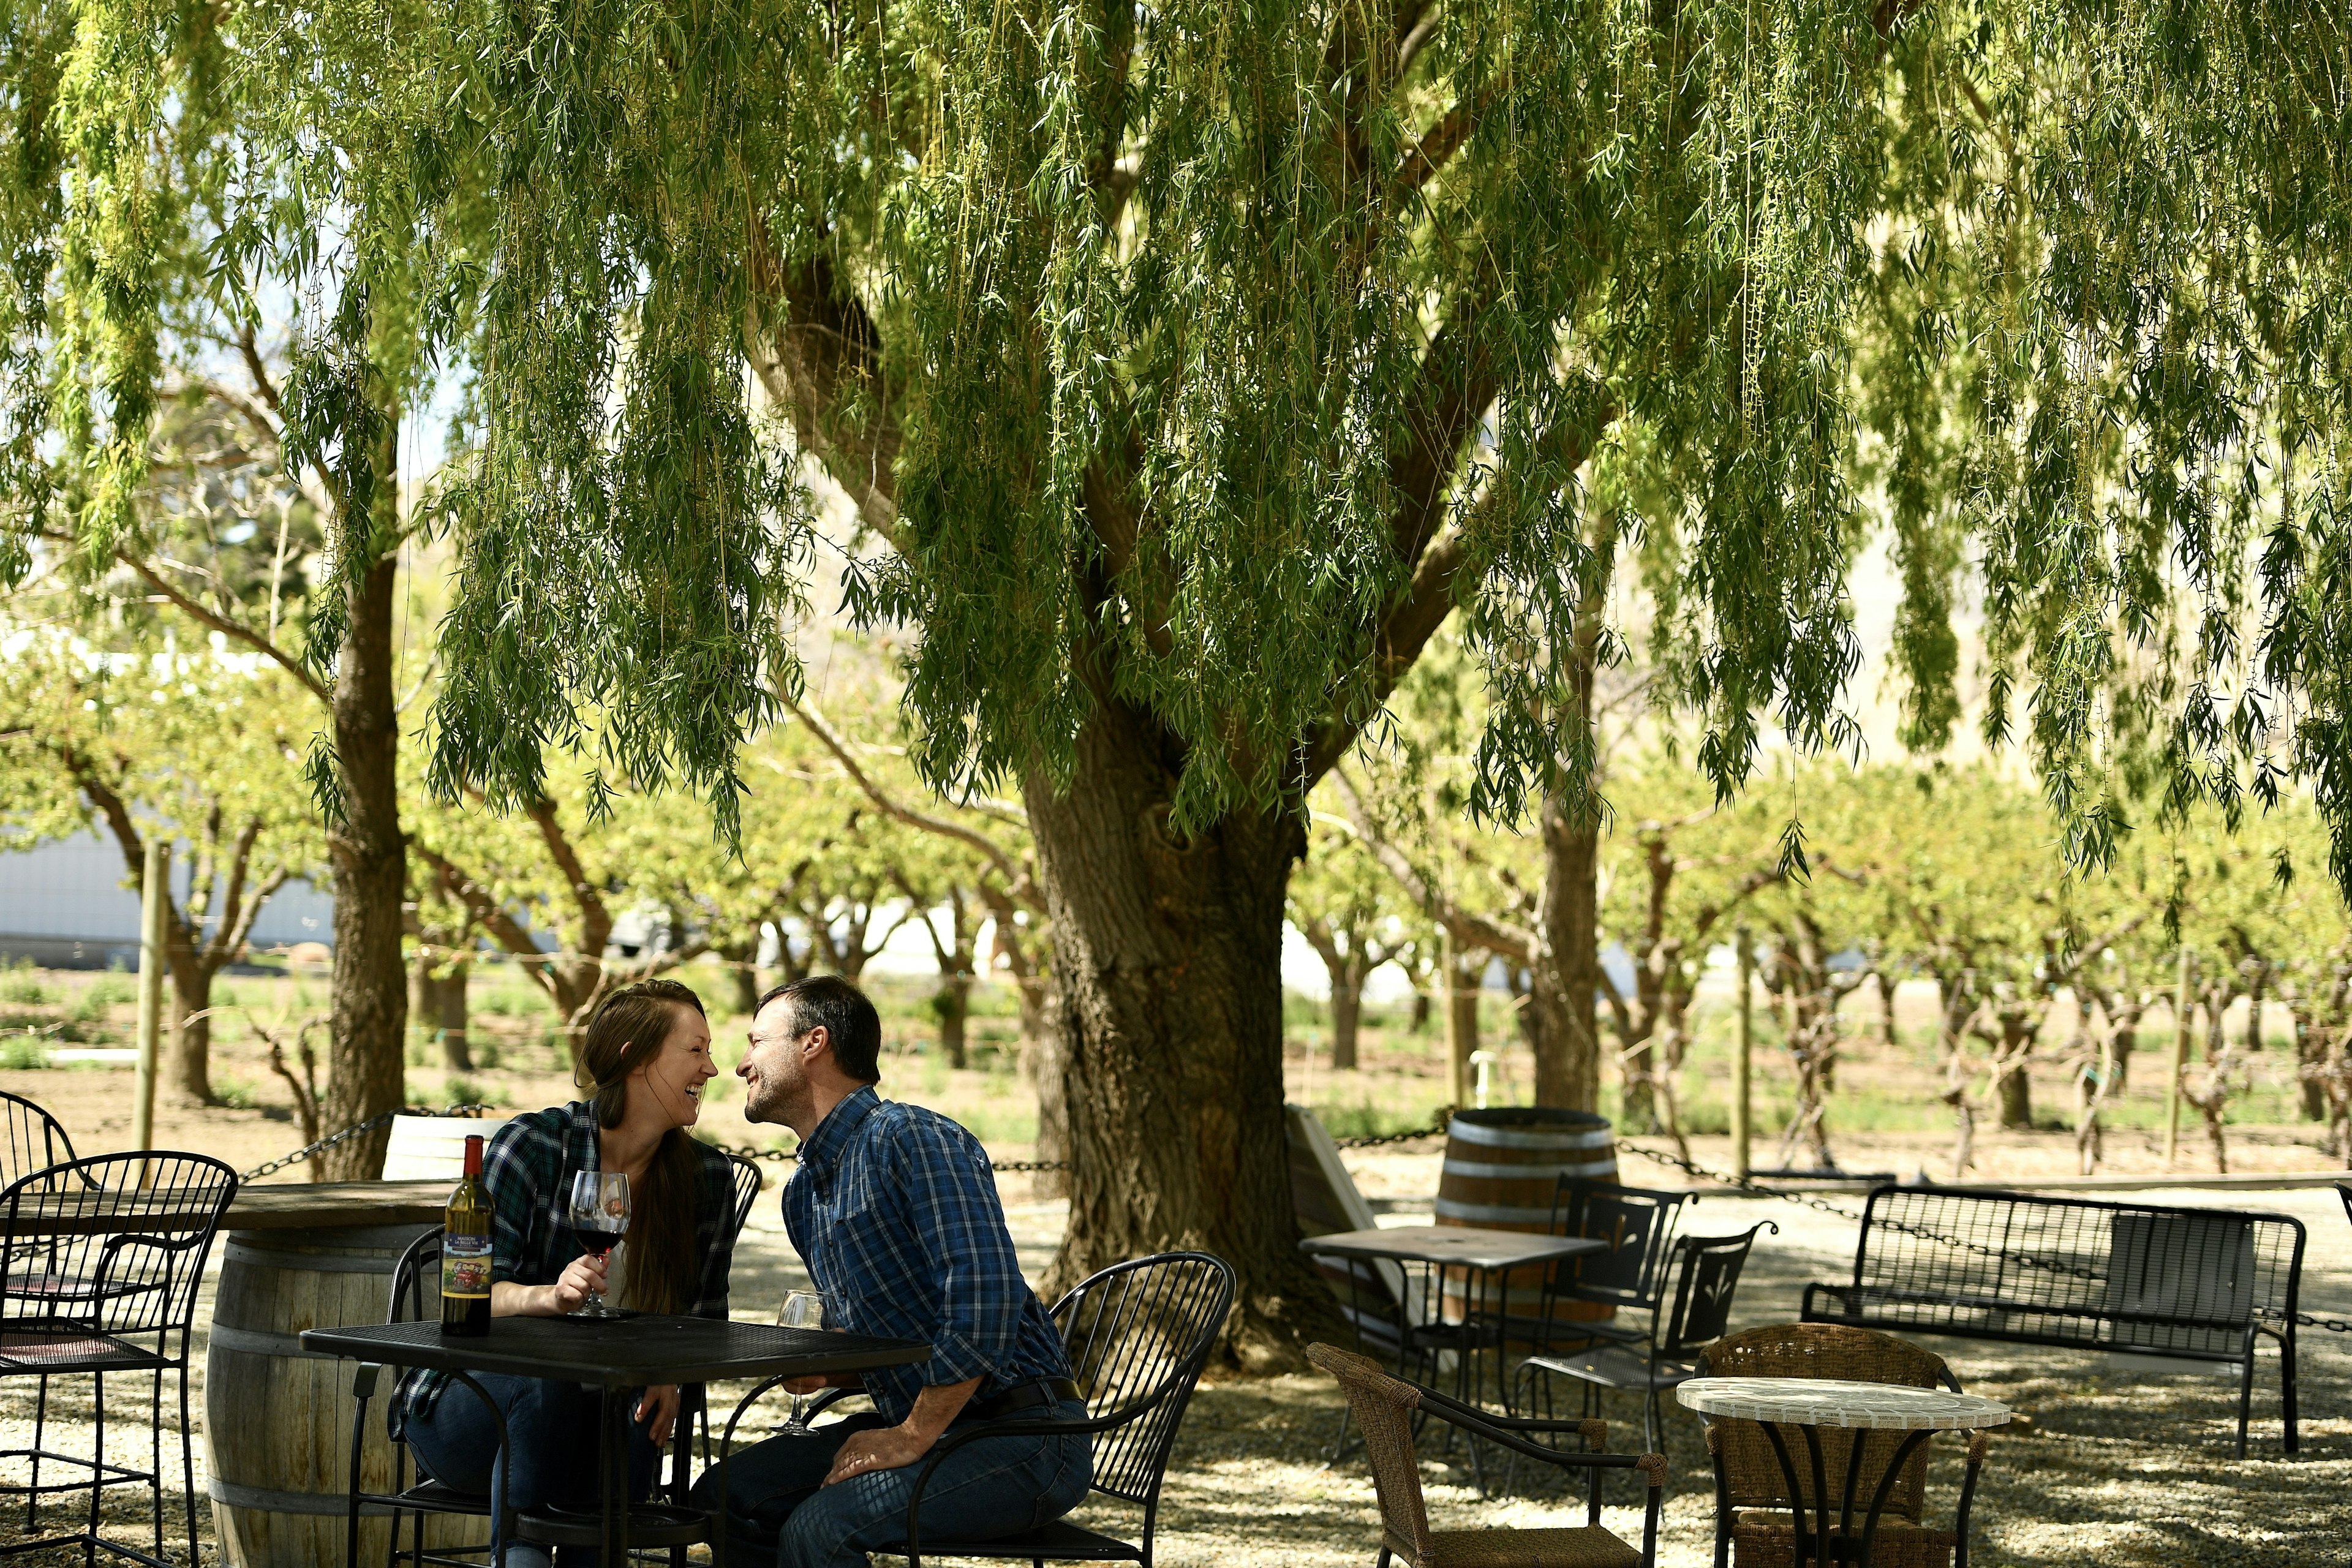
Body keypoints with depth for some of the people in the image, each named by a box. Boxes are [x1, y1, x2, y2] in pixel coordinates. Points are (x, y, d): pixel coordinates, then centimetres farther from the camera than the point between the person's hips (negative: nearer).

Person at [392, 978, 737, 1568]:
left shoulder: (709, 1178, 3)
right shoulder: (533, 1145, -10)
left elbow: (702, 1319, 7)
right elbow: (476, 1292, -12)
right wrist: (550, 1296, -35)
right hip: (468, 1406, -3)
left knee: (633, 1412, -33)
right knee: (550, 1374, -37)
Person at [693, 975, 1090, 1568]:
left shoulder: (912, 1137, -14)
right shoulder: (803, 1193, 16)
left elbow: (986, 1296, -26)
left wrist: (912, 1436, -21)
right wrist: (822, 1369, 3)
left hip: (1025, 1440, -9)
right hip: (921, 1425, 9)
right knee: (726, 1494, -1)